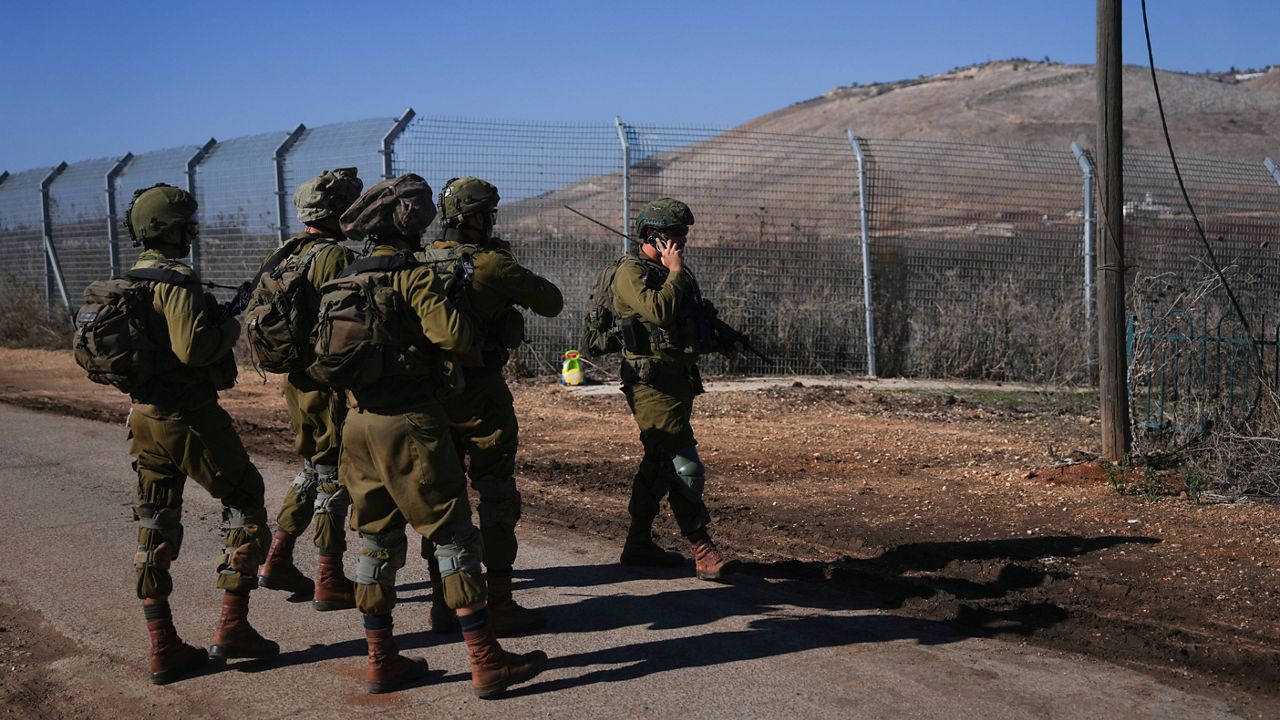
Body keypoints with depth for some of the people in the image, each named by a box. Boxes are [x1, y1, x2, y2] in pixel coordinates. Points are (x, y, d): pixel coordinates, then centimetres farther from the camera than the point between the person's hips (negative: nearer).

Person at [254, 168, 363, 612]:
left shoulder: (282, 257, 10)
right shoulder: (335, 257, -17)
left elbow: (254, 314, 16)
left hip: (297, 380, 8)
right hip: (330, 383, -8)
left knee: (313, 469, 21)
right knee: (334, 476, 0)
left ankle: (277, 562, 22)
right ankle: (329, 583, 5)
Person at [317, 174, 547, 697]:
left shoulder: (350, 278, 14)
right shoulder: (412, 275, -10)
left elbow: (328, 351, 18)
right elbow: (453, 335, -22)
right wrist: (476, 332, -1)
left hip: (360, 421, 8)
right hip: (408, 422, -8)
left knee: (377, 538, 13)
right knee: (454, 535, -3)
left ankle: (381, 662, 18)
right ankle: (486, 662, -1)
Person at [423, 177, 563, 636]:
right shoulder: (493, 264, -14)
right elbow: (552, 303, -6)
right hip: (481, 393, -6)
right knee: (496, 495, 2)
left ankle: (443, 603, 20)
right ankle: (500, 606, 5)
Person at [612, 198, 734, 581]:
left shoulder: (676, 273, 17)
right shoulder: (632, 271, -10)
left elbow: (696, 318, 26)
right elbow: (660, 311, -26)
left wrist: (725, 339, 13)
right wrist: (675, 272, -14)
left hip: (679, 378, 10)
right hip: (652, 380, -10)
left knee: (660, 462, 14)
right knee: (686, 466, -13)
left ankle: (639, 544, 24)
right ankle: (703, 551, -9)